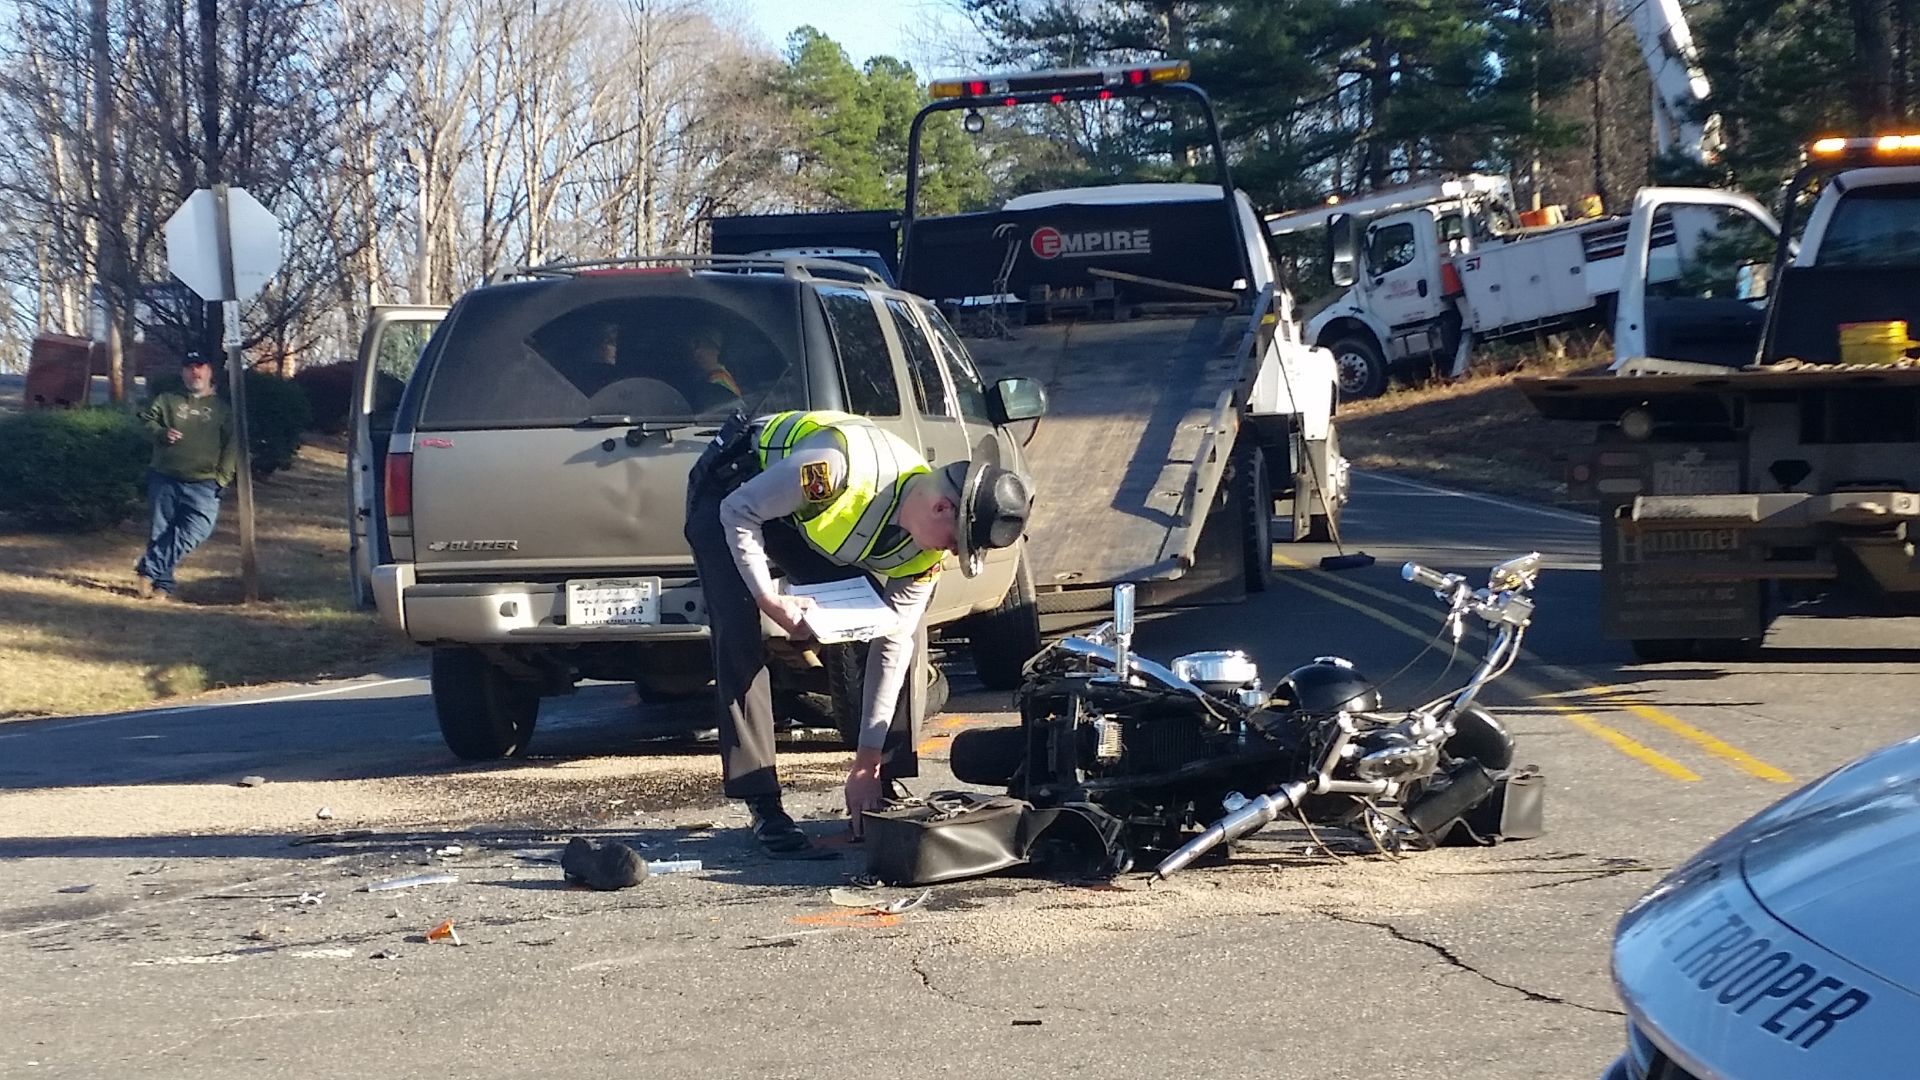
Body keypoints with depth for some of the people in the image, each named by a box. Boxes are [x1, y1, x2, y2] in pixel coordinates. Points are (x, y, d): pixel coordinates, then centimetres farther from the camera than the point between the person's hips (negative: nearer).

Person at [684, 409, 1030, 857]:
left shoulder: (923, 554, -17)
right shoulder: (847, 466, -40)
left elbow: (890, 649, -13)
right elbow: (739, 512, -28)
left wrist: (867, 765, -14)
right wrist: (769, 599, -34)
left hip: (805, 516, 6)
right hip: (732, 496, -6)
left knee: (902, 629, -3)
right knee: (740, 639, -21)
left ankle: (885, 786, 7)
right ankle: (765, 809, -16)